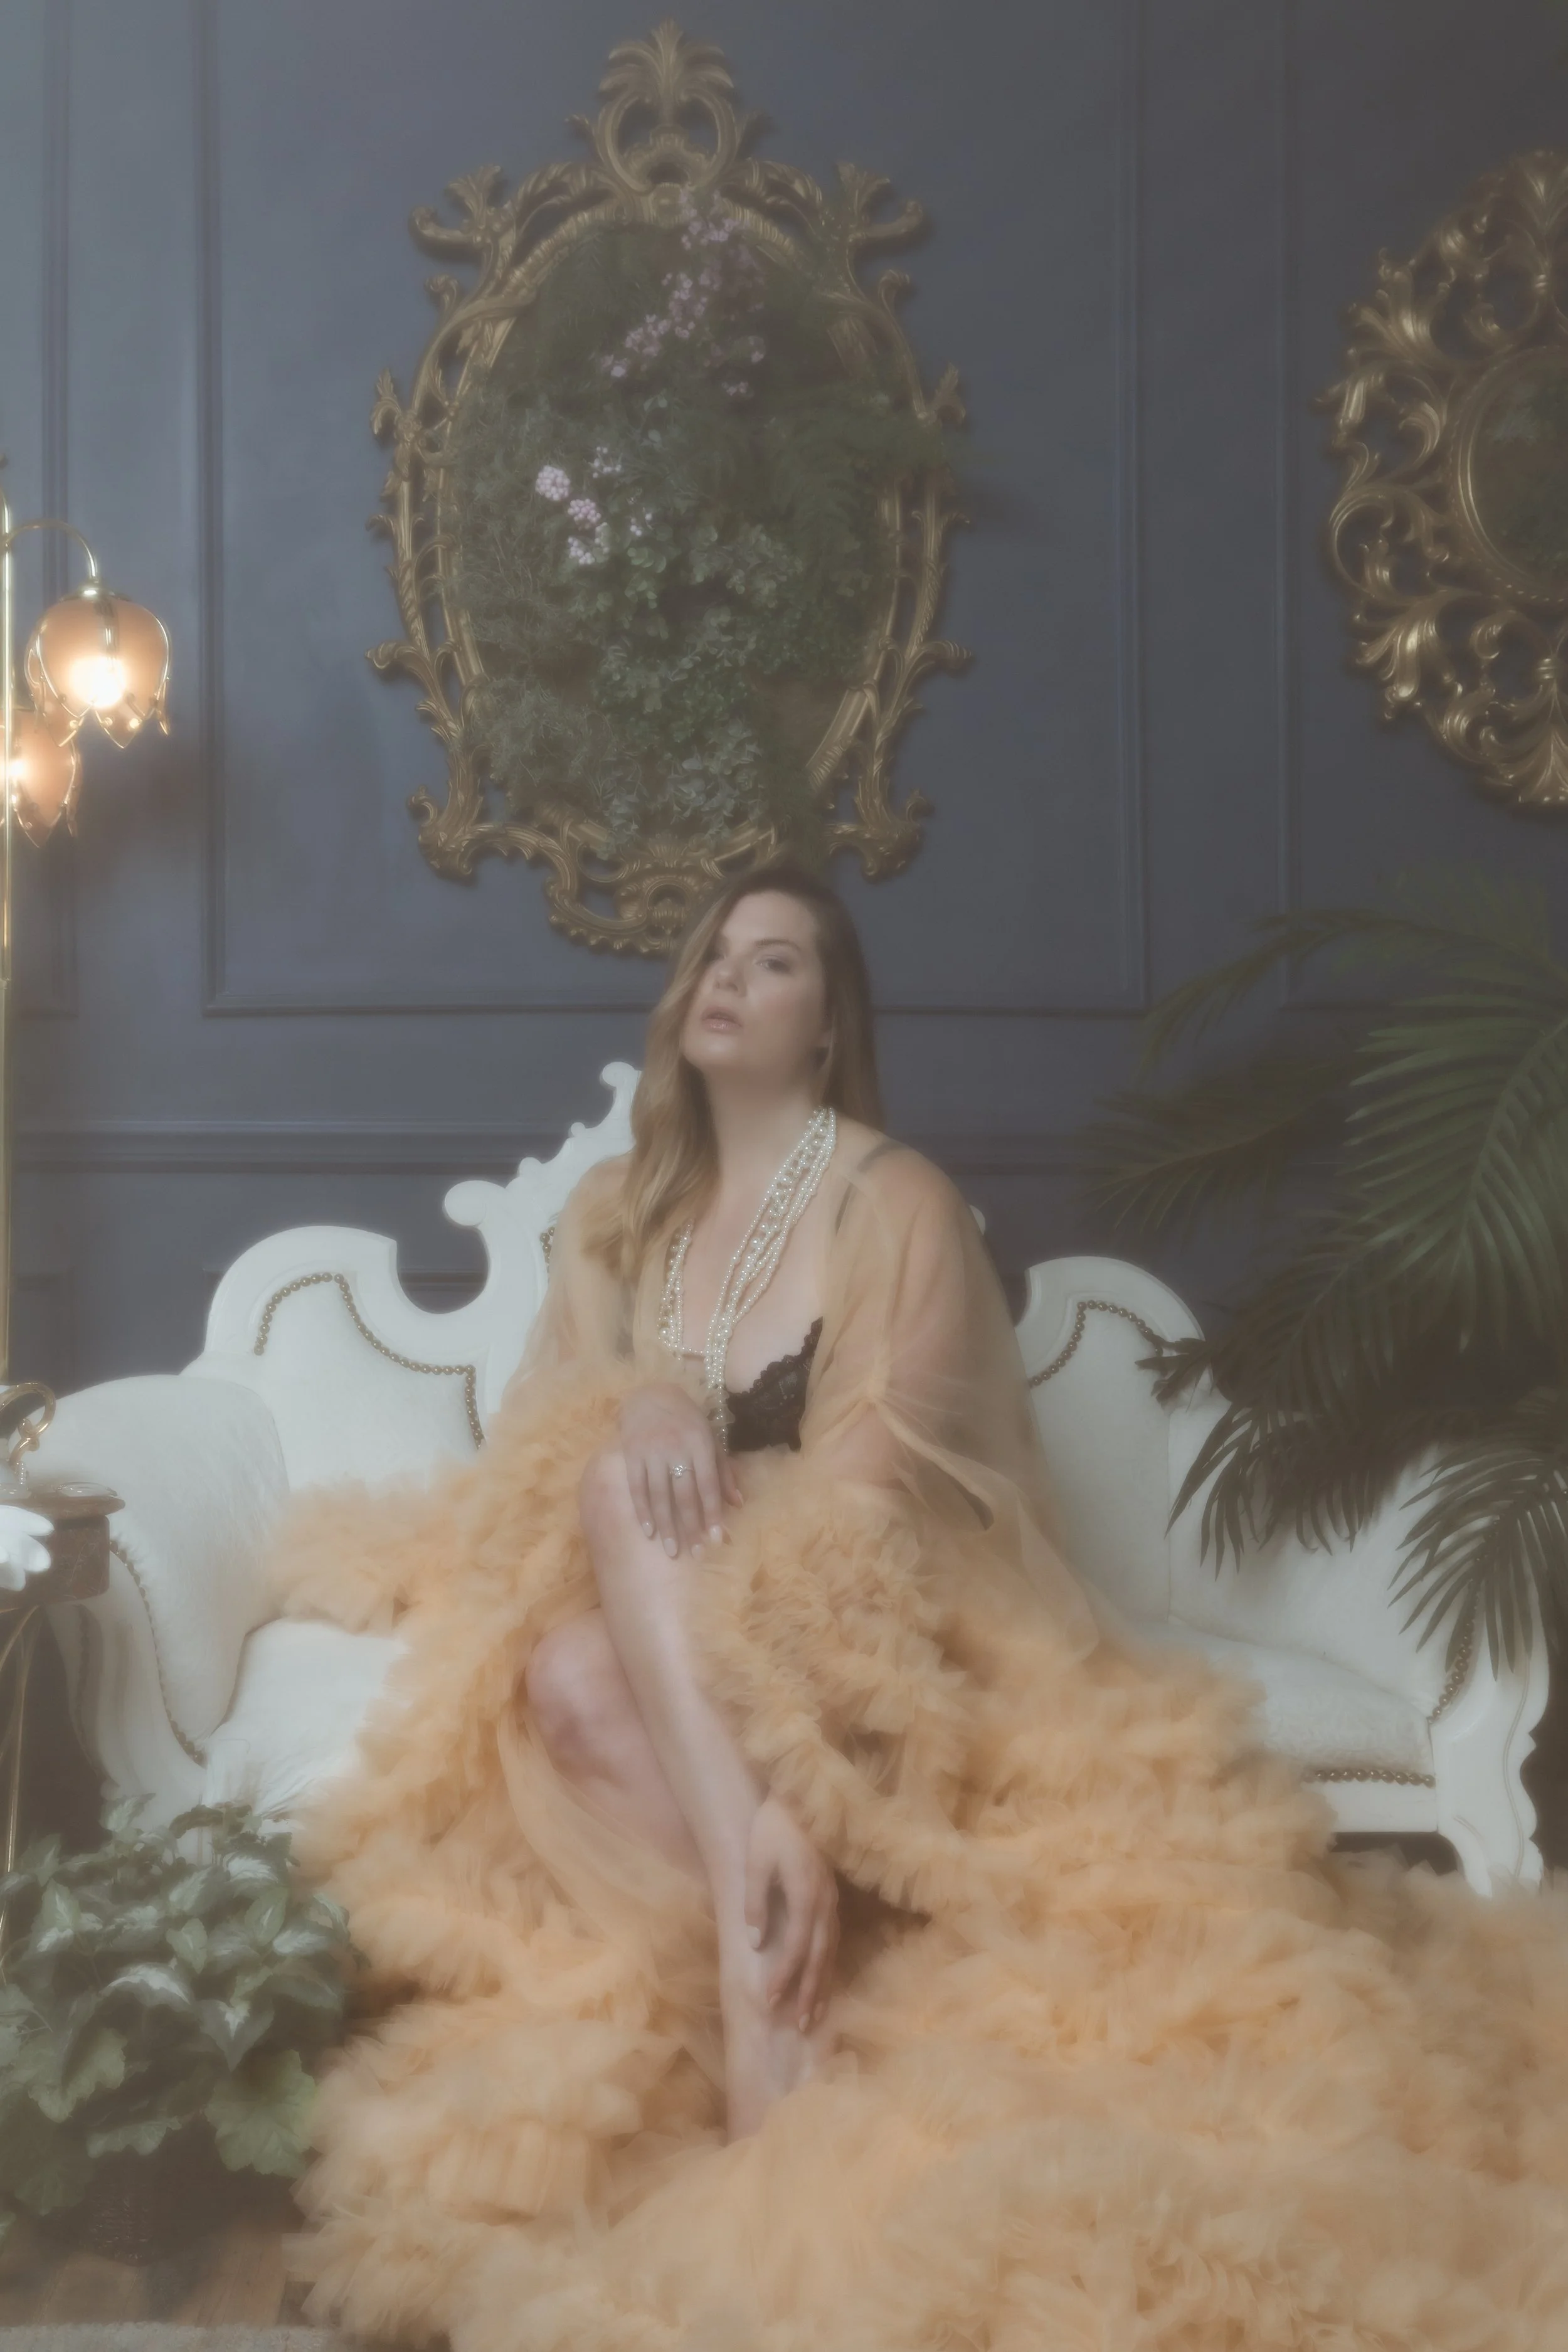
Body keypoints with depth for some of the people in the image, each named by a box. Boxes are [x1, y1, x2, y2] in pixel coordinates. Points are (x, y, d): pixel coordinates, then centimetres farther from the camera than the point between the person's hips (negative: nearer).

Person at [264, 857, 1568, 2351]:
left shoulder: (896, 1203, -4)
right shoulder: (615, 1210, 15)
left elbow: (869, 1492, -15)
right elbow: (558, 1431, 5)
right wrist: (643, 1410, -20)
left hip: (847, 1629, -3)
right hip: (674, 1641, 4)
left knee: (635, 1492, -32)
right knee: (568, 1677, -31)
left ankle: (757, 1964, -39)